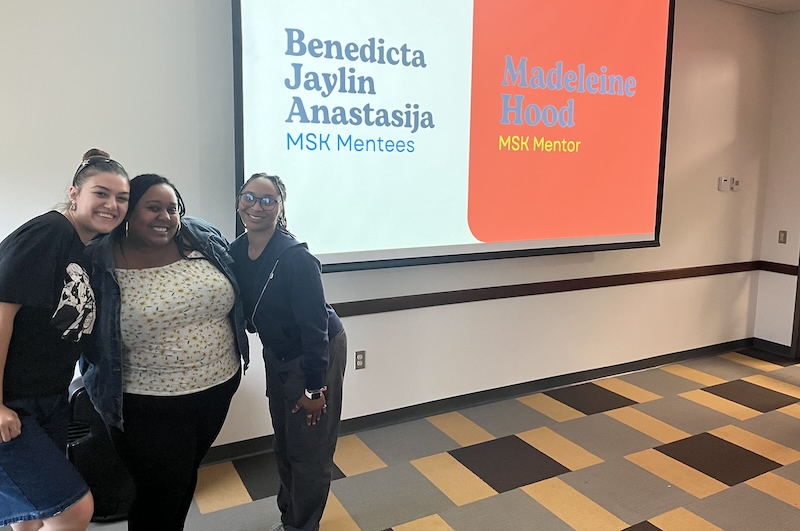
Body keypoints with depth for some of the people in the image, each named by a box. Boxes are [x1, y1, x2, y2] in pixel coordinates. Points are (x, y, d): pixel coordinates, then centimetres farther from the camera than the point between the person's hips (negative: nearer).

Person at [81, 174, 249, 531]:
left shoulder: (204, 240, -4)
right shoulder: (101, 263, -14)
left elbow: (235, 295, 9)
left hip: (218, 387, 5)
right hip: (149, 404, -4)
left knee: (186, 475, 25)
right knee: (158, 494, 9)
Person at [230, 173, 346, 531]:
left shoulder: (296, 258, -28)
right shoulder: (236, 252, -7)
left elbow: (314, 325, -25)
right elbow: (242, 311, 4)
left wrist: (315, 387, -21)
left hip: (319, 353, -7)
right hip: (276, 355, 7)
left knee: (309, 449, 5)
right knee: (284, 444, 21)